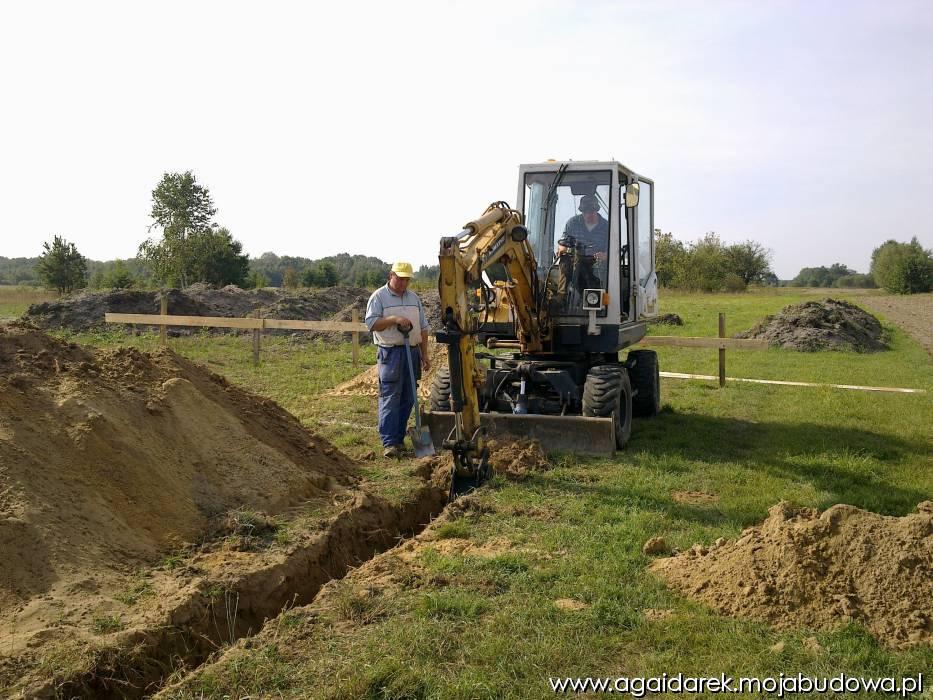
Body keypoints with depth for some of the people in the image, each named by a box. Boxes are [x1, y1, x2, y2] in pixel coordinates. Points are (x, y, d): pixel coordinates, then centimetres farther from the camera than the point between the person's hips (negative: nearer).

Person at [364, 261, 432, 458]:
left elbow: (423, 328, 18)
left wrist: (425, 354, 14)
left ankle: (399, 438, 16)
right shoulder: (379, 297, -1)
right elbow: (371, 323, -9)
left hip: (412, 352, 6)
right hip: (390, 353, -6)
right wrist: (394, 319, -20)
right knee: (390, 398, -8)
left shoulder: (414, 298, 15)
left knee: (407, 399, 7)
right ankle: (389, 442, -9)